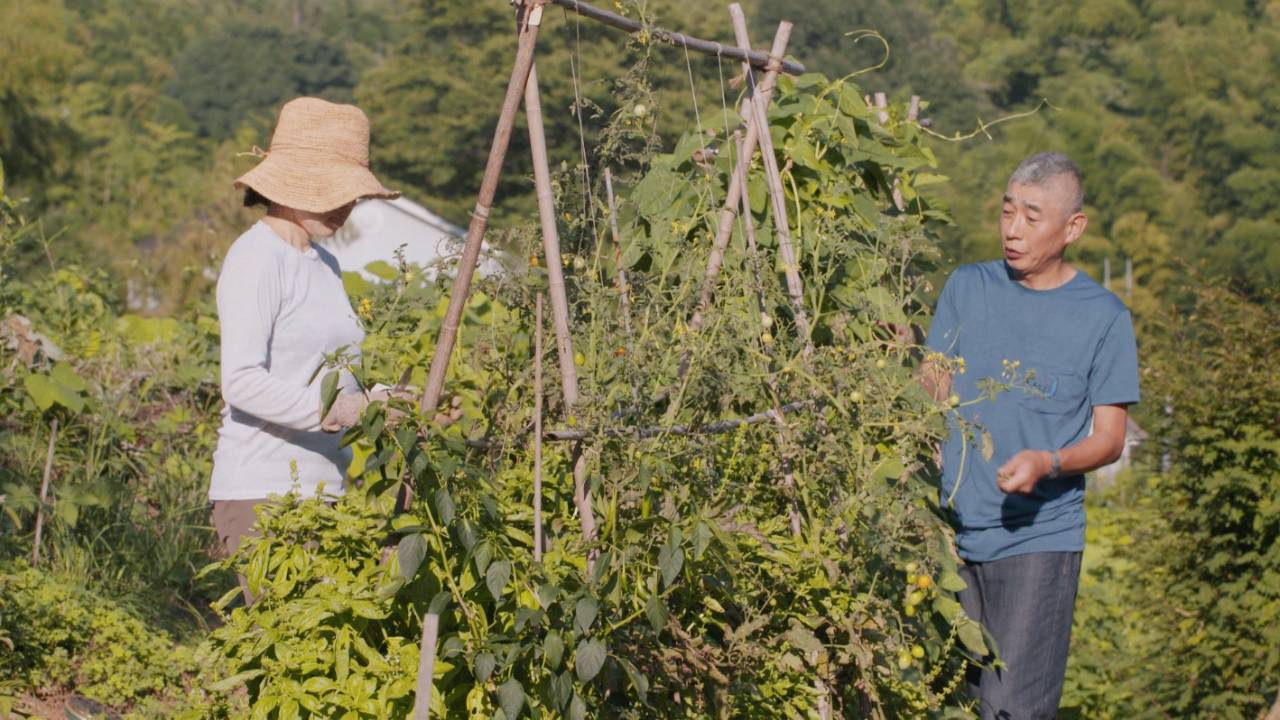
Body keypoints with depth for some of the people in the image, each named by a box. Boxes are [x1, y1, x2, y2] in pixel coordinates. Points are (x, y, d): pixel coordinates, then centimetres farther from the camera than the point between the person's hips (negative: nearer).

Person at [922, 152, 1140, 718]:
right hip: (953, 529, 3)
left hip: (1041, 538, -3)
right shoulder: (966, 288, 9)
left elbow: (1109, 439, 0)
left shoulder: (1103, 316, 0)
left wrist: (1048, 463, -19)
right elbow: (930, 394, 14)